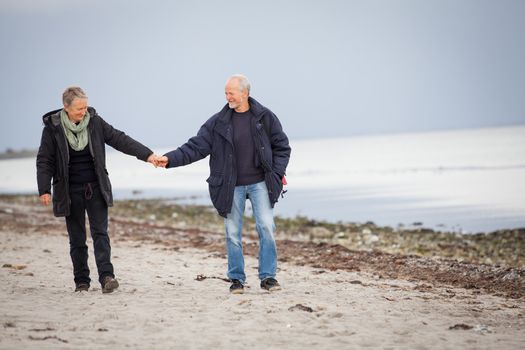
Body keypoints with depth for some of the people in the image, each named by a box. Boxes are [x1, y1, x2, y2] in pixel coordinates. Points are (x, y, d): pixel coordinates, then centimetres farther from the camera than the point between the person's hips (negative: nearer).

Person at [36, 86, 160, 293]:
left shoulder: (95, 122, -1)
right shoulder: (53, 127, -6)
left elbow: (119, 140, 0)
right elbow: (44, 160, -4)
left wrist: (146, 154, -8)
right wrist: (44, 189, -13)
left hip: (96, 189, 1)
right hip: (70, 192, -1)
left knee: (100, 232, -9)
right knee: (77, 238, 5)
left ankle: (106, 276, -15)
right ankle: (81, 281, 13)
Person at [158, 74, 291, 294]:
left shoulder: (265, 117, 0)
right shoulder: (218, 122, 0)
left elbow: (282, 147, 7)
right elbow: (195, 147, -2)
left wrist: (276, 174, -5)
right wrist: (170, 159, -15)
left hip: (260, 183, -1)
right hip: (231, 186, 1)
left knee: (266, 227, -8)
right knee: (233, 233, 3)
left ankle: (268, 276, 2)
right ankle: (237, 279, 13)